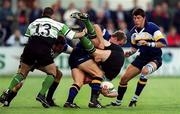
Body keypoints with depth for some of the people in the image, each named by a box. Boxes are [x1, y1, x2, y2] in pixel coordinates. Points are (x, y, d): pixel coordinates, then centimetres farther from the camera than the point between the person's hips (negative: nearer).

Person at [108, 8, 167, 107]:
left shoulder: (152, 28, -18)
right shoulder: (133, 32, 3)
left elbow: (163, 43, -24)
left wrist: (148, 43, -35)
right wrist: (130, 52, -3)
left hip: (155, 59, -7)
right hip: (142, 57, 7)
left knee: (145, 71, -38)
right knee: (124, 78, 2)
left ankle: (135, 98, -26)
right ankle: (118, 101, 24)